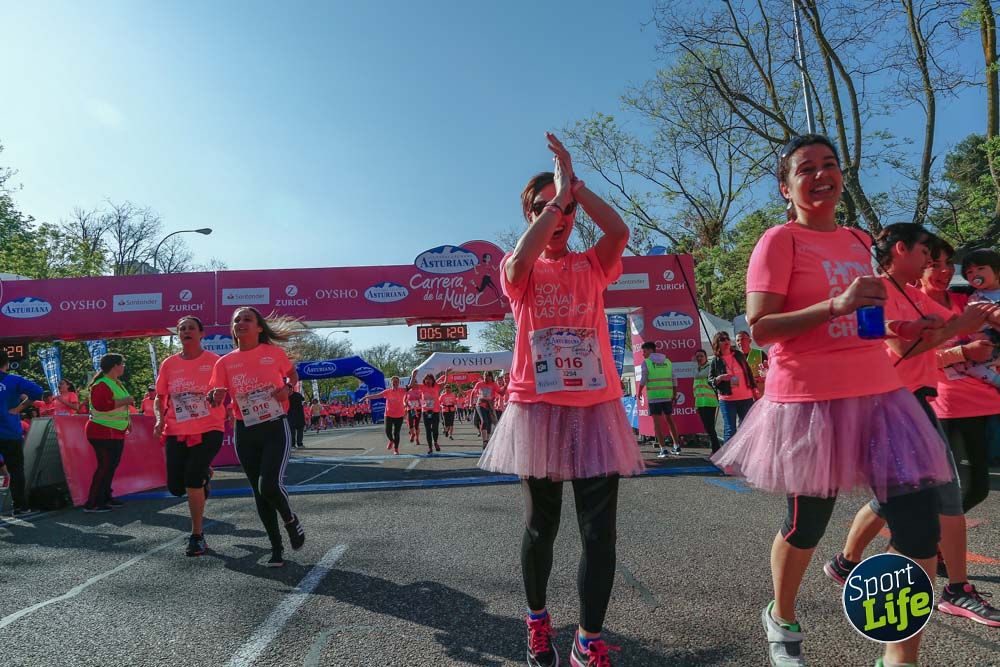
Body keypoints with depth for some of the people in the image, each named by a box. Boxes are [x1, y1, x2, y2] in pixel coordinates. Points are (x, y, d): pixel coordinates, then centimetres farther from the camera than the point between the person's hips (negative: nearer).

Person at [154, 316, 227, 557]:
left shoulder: (214, 361, -2)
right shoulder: (169, 364, 7)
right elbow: (160, 397, 14)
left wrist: (229, 411, -16)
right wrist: (160, 419, -4)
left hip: (208, 429, -4)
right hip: (176, 431, 4)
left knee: (192, 480, -15)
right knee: (175, 486, 2)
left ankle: (197, 535, 3)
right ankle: (203, 475, 39)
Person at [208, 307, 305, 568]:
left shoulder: (274, 352, -2)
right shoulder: (225, 362, 3)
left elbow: (292, 375, 15)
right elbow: (216, 399, 0)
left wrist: (287, 388, -6)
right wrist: (216, 396, -23)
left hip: (275, 427, -3)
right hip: (245, 431, 3)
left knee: (269, 485, -18)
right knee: (259, 492, 8)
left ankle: (291, 520, 14)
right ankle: (277, 548, 23)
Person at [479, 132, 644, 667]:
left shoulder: (592, 266, 9)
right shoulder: (519, 269, 4)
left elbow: (619, 231, -12)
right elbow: (521, 260, -22)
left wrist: (573, 184, -11)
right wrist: (556, 194, -15)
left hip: (596, 407, 2)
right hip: (538, 407, -1)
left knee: (600, 528, -1)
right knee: (540, 525, 11)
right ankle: (537, 619, 35)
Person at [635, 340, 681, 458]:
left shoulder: (646, 363, -4)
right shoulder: (667, 362, 11)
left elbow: (643, 380, -8)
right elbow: (673, 381, 11)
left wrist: (639, 393, 6)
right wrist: (674, 395, 16)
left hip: (653, 397, -5)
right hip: (667, 396, 5)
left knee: (657, 422, -1)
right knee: (669, 420, 18)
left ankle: (663, 449, -6)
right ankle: (677, 447, 22)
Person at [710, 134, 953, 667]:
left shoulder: (860, 240, 14)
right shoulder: (780, 240, -8)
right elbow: (759, 329, -17)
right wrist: (836, 306, -25)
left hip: (878, 393, 6)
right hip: (811, 401, -6)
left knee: (919, 526, -1)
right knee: (807, 525, 8)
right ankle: (781, 620, 37)